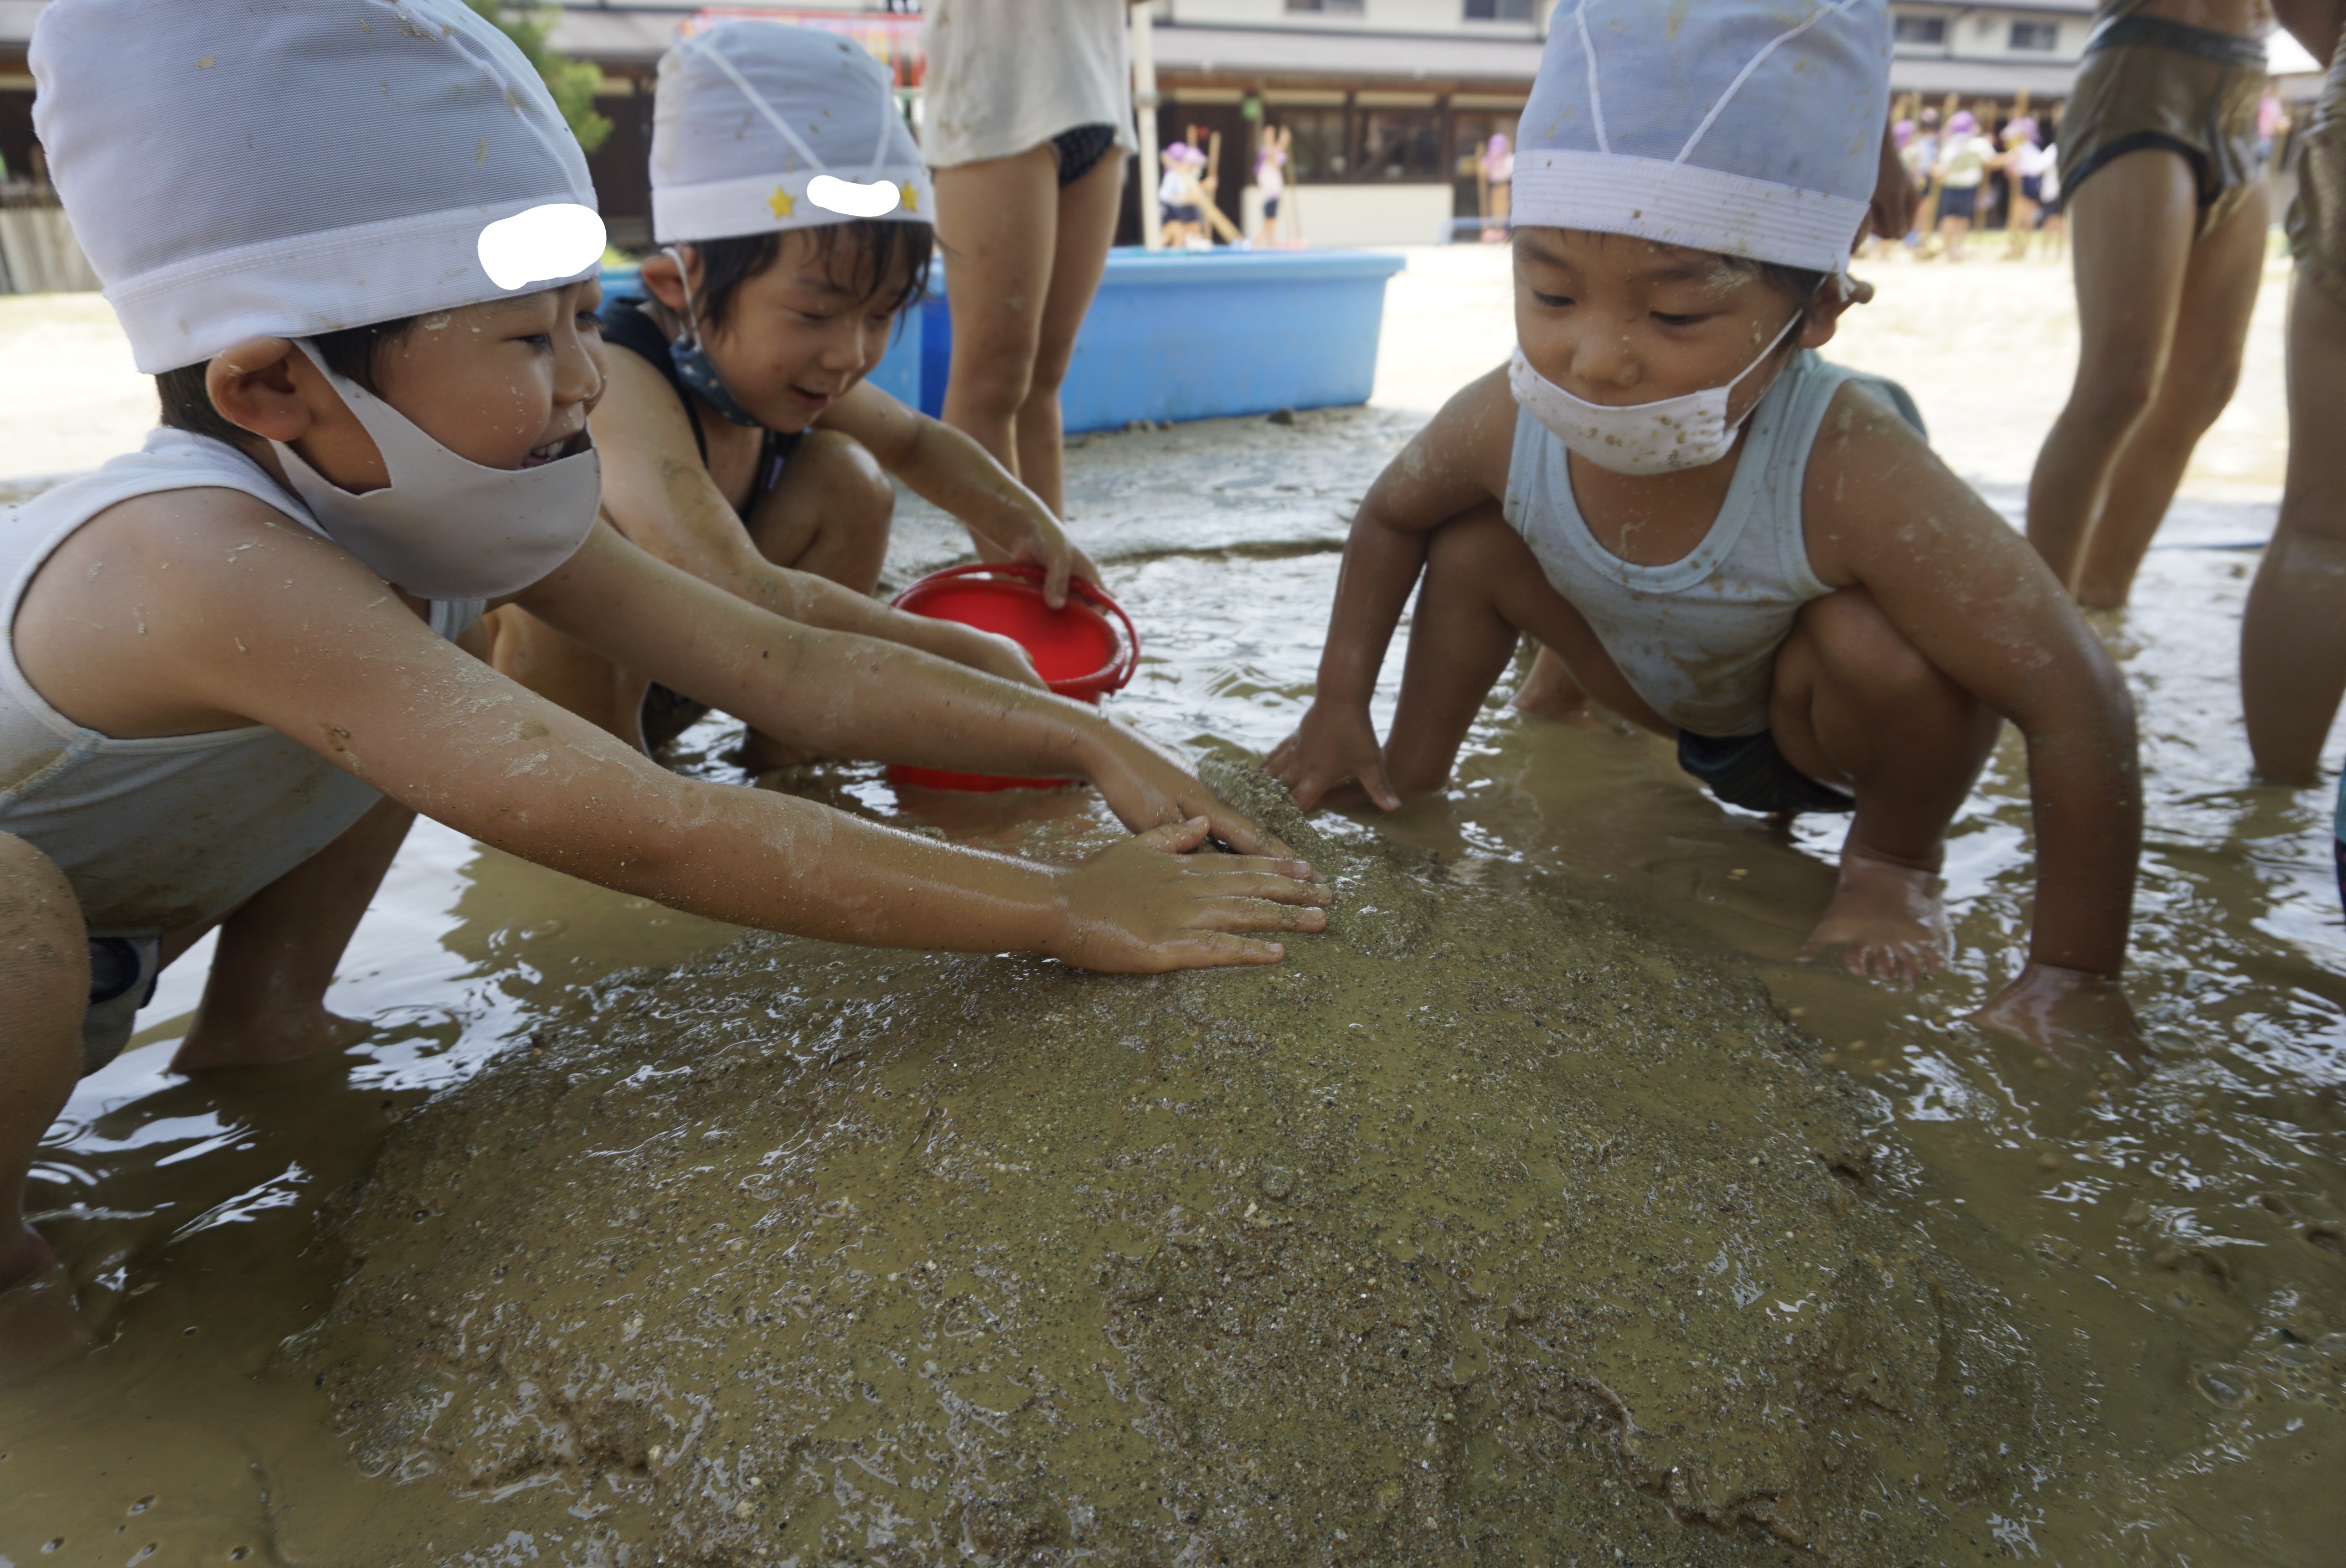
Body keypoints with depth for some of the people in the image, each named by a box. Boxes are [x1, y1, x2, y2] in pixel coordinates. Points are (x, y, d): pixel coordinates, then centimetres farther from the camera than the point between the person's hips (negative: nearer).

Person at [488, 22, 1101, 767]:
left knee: (847, 479, -5)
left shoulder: (775, 366, -10)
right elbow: (738, 598, -49)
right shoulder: (618, 387, -35)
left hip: (654, 685, 7)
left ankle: (773, 768, 2)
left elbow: (918, 440, 9)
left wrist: (1024, 521, -11)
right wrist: (961, 652, -42)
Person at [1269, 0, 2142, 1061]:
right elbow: (1390, 516, -5)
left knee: (1882, 644, -35)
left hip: (1828, 728, -3)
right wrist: (1341, 711, -10)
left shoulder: (1846, 474, -42)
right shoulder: (1506, 427, -28)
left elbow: (2080, 705, -37)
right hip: (1673, 704, 3)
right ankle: (1413, 782, 10)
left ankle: (1895, 862, -3)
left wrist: (2072, 979, -30)